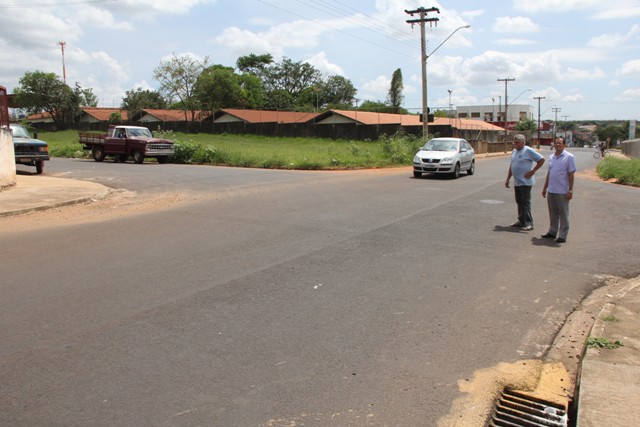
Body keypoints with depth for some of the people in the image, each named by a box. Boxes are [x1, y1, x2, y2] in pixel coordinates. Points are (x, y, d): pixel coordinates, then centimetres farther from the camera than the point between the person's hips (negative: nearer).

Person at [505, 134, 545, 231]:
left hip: (525, 182, -8)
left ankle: (529, 223, -3)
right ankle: (521, 221, 22)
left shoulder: (528, 151, -10)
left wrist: (532, 171, -12)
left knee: (525, 202, -7)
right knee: (519, 202, 13)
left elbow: (541, 159, -10)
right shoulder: (514, 152, 14)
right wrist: (508, 179, 19)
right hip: (516, 182, 8)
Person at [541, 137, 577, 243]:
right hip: (551, 190, 6)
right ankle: (552, 232, 25)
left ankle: (563, 235, 7)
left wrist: (570, 190, -13)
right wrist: (545, 188, 17)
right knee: (553, 213, 14)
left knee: (563, 214, 2)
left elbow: (571, 175, -9)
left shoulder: (569, 157, -6)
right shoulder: (551, 157, 13)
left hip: (562, 191, -6)